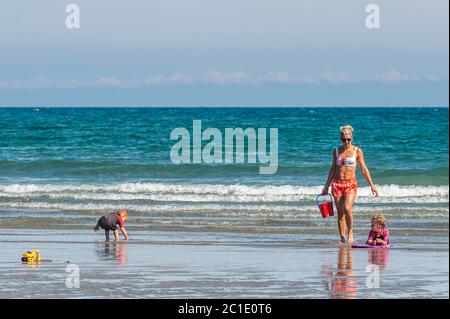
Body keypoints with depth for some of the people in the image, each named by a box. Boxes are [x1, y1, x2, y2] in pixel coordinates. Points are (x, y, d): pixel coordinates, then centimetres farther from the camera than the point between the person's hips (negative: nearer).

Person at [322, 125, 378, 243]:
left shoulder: (357, 151, 1)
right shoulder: (336, 151, 9)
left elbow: (364, 169, 4)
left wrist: (372, 186, 1)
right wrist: (326, 186, 17)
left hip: (351, 184, -3)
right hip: (337, 184, 3)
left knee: (347, 208, -23)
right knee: (340, 213, 2)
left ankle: (350, 232, -4)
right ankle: (342, 238, 8)